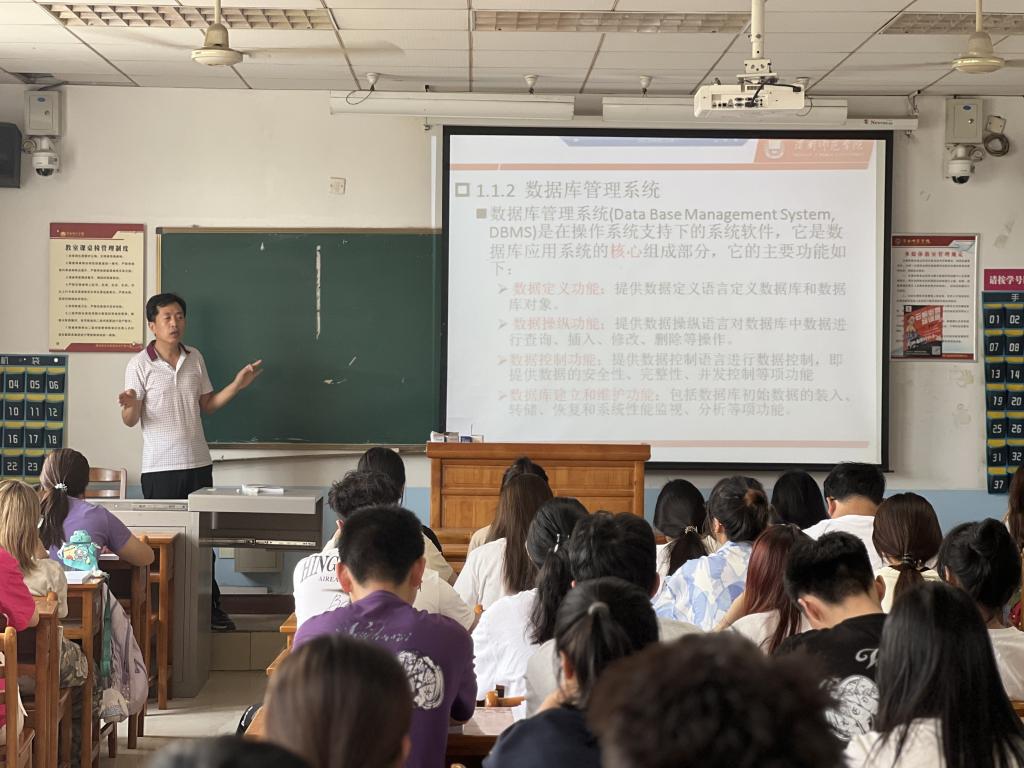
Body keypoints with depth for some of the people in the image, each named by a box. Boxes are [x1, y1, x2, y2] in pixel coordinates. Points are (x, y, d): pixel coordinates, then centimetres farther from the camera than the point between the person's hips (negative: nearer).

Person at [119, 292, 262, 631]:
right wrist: (130, 406, -30)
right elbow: (131, 421, -7)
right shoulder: (140, 364, -6)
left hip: (198, 463, 4)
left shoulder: (195, 358, 8)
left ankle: (210, 607, 18)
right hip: (160, 467, -4)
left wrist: (237, 384, 2)